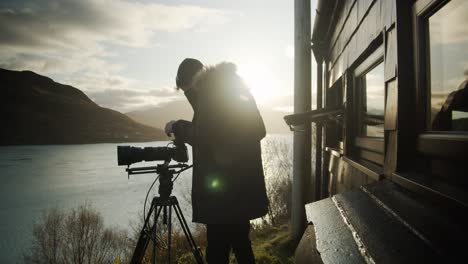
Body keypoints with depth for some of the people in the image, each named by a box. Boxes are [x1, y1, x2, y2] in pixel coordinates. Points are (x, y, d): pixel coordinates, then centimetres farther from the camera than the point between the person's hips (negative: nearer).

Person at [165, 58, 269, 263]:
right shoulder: (235, 86, 16)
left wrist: (177, 127, -2)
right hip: (243, 185, 10)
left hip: (224, 189, -10)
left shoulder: (212, 90, -11)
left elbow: (204, 137, -19)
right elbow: (258, 130, 18)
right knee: (240, 243, 21)